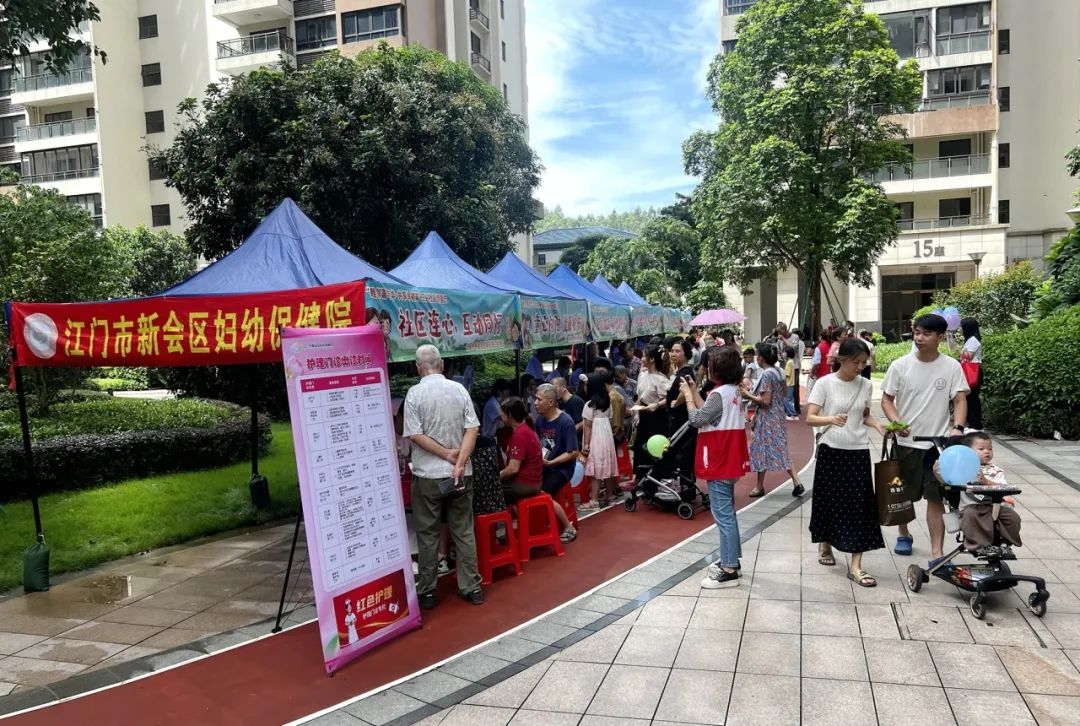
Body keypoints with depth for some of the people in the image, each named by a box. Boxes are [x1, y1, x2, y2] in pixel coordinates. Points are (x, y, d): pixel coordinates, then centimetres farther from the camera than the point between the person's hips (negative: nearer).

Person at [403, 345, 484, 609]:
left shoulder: (415, 393, -7)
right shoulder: (459, 389, 2)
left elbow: (415, 434, -12)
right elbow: (472, 429, -6)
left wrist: (447, 455, -8)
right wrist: (459, 462, -12)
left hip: (427, 474, -3)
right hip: (460, 473, 3)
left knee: (427, 533, 8)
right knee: (464, 531, 10)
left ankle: (427, 592, 14)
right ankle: (471, 587, 15)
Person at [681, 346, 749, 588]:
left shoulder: (719, 394, -20)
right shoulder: (732, 390, 10)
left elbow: (696, 419, -18)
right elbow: (707, 413, 13)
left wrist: (687, 393, -8)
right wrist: (695, 391, 11)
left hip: (718, 463, -10)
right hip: (728, 461, 10)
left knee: (723, 516, -5)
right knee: (727, 513, 18)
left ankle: (729, 571, 1)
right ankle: (730, 561, 27)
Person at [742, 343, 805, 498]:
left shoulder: (766, 374, -20)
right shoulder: (779, 372, 7)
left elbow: (765, 401, -23)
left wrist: (748, 395, -10)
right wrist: (754, 394, 15)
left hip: (767, 418, -9)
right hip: (778, 415, 9)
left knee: (761, 450, 3)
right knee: (779, 450, 13)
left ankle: (760, 487, 13)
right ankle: (796, 482, 8)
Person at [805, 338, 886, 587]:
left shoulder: (866, 386, 3)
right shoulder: (825, 383, -8)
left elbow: (865, 416, 16)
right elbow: (810, 418, -12)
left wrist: (877, 425, -6)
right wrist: (832, 419, -32)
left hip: (858, 452, 3)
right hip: (831, 450, -2)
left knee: (860, 506, -3)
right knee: (829, 500, 9)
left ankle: (855, 566, 2)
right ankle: (825, 545, 36)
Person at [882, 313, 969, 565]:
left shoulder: (952, 367, -3)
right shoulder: (900, 365, -3)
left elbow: (960, 400, -3)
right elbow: (887, 399, 1)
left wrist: (958, 428, -20)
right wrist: (897, 422, -17)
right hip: (906, 441, 1)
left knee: (936, 497, -2)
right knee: (905, 494, 14)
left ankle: (936, 553, 0)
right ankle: (904, 534, 36)